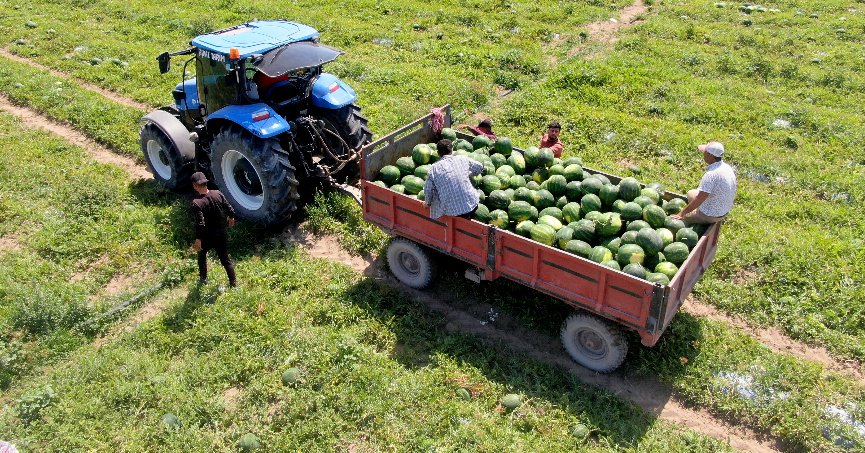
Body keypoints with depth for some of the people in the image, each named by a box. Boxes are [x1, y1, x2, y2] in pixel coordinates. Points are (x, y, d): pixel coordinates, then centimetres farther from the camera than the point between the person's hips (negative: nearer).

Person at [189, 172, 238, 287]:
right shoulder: (218, 194, -12)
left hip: (207, 236, -3)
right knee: (225, 258, 16)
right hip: (221, 234, 3)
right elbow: (230, 209, -3)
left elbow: (200, 224, -28)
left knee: (202, 254, 26)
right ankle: (233, 282, 20)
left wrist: (198, 240, -20)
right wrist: (231, 218, 18)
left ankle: (203, 279, 39)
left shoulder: (196, 203, -26)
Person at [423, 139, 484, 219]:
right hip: (471, 206, 1)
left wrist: (428, 202, 22)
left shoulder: (434, 168, -2)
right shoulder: (463, 159, 4)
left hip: (451, 211, -1)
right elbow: (479, 167, 20)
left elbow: (428, 190, 2)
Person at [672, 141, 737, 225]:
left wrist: (681, 214, -26)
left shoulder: (711, 175, -31)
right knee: (691, 193, 26)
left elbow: (699, 199, -32)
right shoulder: (727, 168, -3)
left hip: (710, 216, -9)